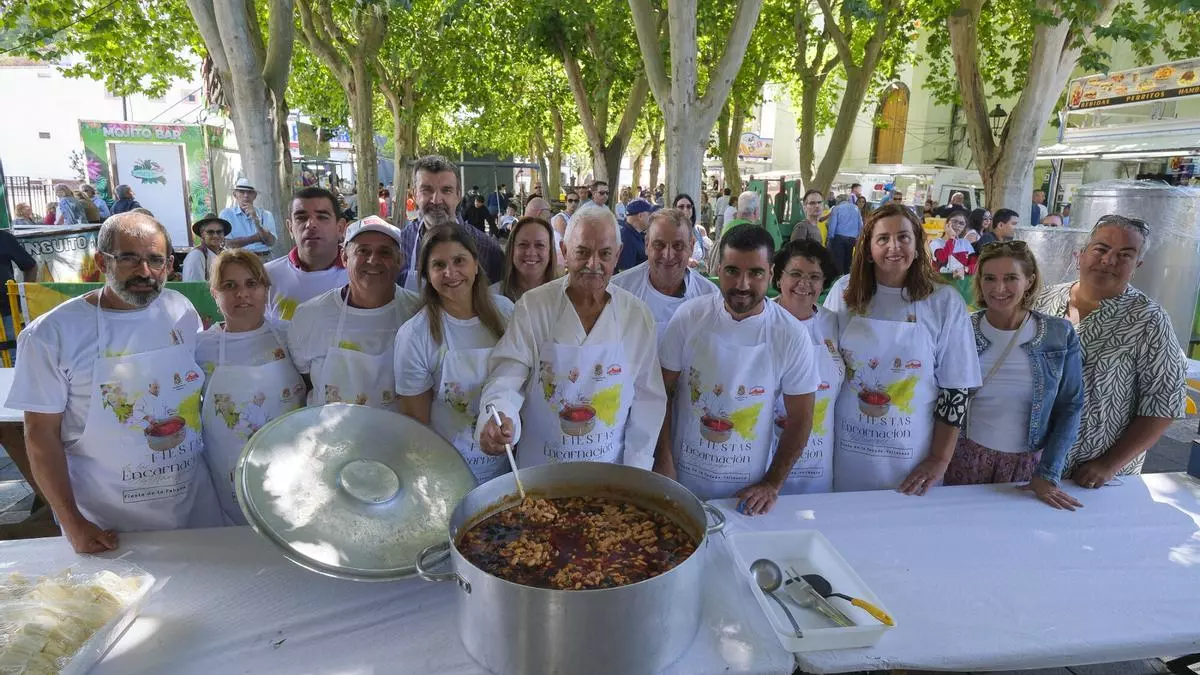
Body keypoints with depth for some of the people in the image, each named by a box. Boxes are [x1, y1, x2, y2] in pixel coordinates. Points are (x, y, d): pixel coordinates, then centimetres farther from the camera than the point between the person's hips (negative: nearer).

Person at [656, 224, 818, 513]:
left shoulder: (792, 335, -12)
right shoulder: (689, 317, -11)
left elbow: (800, 419, -4)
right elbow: (662, 394, -5)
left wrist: (772, 485, -5)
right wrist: (664, 463, -7)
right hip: (683, 476, 1)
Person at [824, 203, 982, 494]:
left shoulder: (945, 301, -7)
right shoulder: (844, 292, -3)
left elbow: (956, 388, -3)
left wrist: (939, 460, -4)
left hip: (912, 457, -1)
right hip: (846, 451, 1)